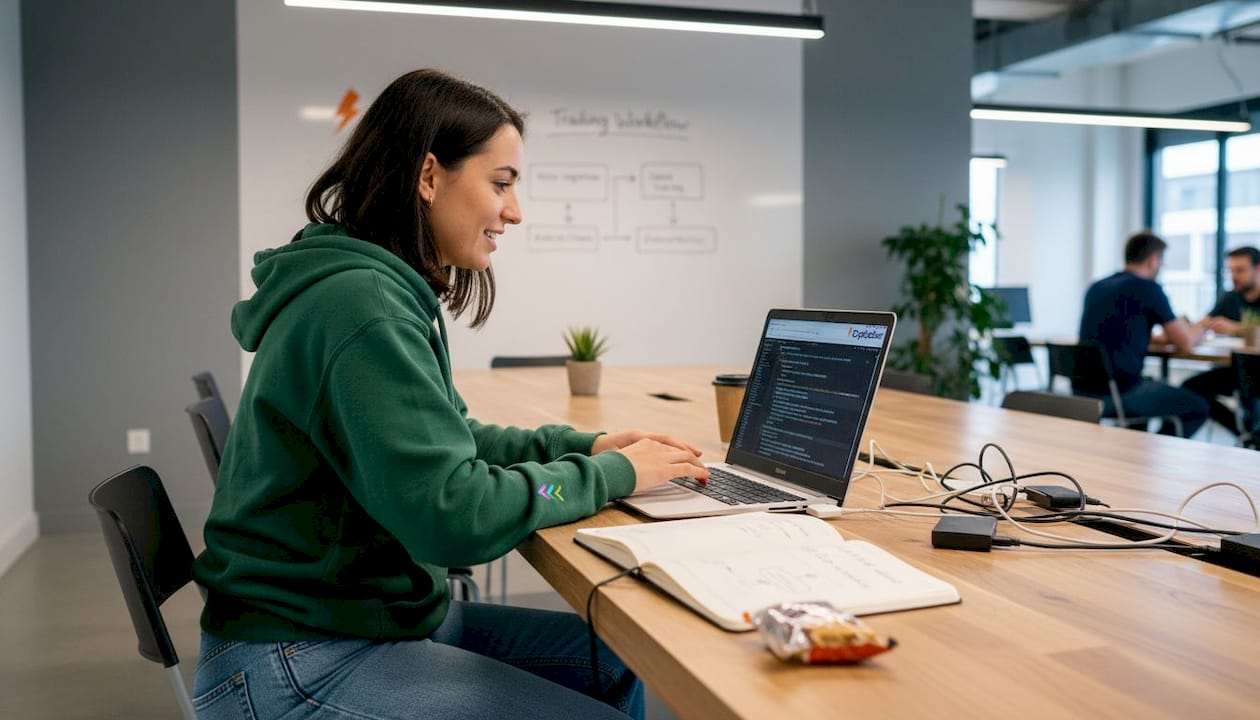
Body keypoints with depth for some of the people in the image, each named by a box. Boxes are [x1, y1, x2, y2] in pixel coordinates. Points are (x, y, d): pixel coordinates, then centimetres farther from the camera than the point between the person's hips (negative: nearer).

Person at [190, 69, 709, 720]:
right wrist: (611, 474, -15)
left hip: (380, 611, 10)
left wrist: (582, 445, 2)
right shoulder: (360, 306, -24)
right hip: (298, 664, -10)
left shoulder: (393, 292, 7)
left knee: (612, 659, 11)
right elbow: (454, 515, -28)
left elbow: (447, 439, 17)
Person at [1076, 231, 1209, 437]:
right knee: (1198, 408, 11)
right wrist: (1199, 328, 21)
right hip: (1119, 392, -7)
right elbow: (1185, 343, -2)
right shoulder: (1148, 288, -6)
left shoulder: (1096, 287, 14)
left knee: (1151, 384, 35)